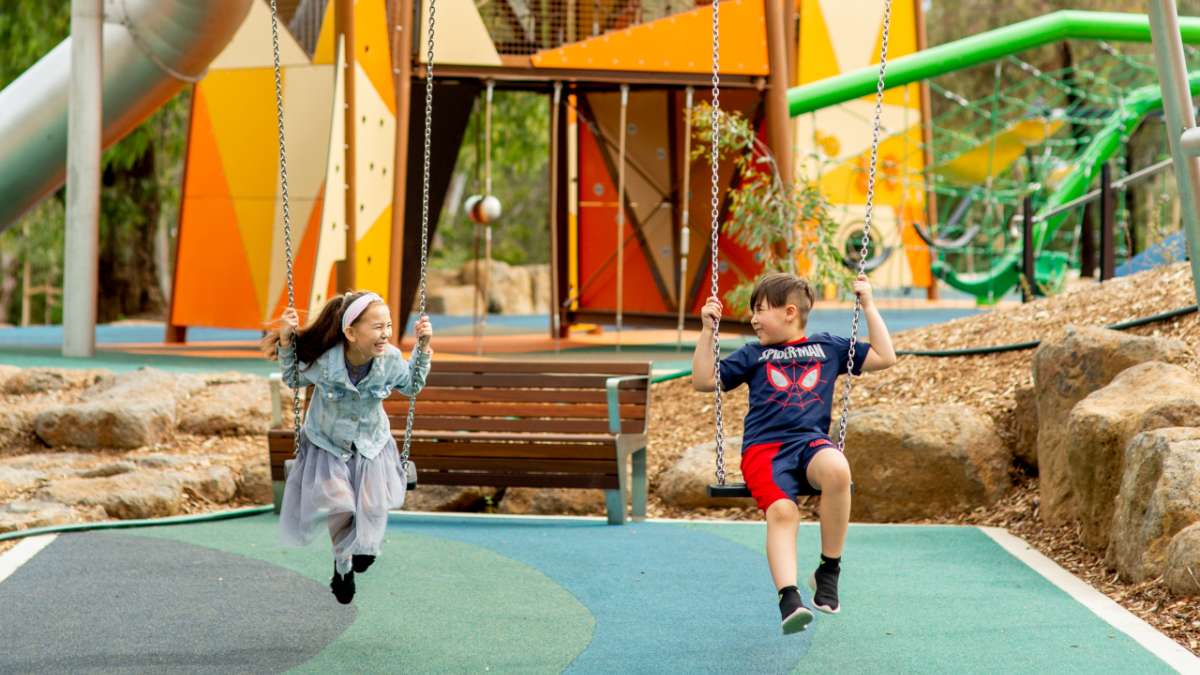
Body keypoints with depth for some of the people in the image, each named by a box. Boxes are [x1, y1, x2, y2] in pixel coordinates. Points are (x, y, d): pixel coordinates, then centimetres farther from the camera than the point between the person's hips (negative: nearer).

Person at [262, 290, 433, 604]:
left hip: (370, 445, 2)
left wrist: (423, 347, -14)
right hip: (327, 447, -2)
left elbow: (412, 386, 0)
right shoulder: (321, 360, -29)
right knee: (339, 507, -16)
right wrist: (286, 341, -21)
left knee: (372, 508, -1)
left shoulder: (391, 359, -23)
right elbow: (293, 380, -6)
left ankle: (361, 547, 37)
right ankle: (343, 564, 16)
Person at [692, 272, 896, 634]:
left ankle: (829, 571, -21)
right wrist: (708, 330, 12)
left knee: (836, 469, -38)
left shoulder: (828, 346, 21)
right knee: (781, 510, -32)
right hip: (764, 446, 0)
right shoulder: (752, 354, 22)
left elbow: (885, 357, 20)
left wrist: (869, 307, 18)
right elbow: (704, 380, 19)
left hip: (811, 440, 0)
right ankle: (789, 599, -41)